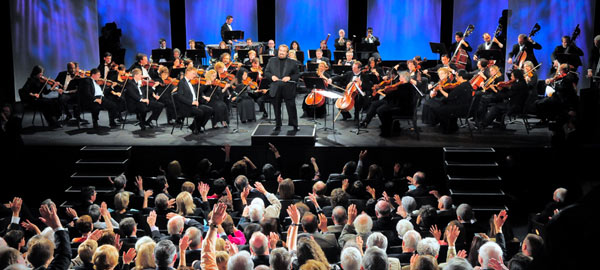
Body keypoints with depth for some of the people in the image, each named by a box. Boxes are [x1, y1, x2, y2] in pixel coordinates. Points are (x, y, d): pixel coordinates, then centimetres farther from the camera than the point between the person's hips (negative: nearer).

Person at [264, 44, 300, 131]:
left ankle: (294, 125, 8)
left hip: (288, 89, -2)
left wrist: (289, 77, -14)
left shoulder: (292, 63, 6)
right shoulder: (272, 61, 11)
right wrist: (271, 76, -9)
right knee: (277, 108, 8)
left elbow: (296, 75, 4)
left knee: (291, 108, -1)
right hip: (276, 89, 2)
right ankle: (278, 125, 18)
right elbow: (266, 72, 11)